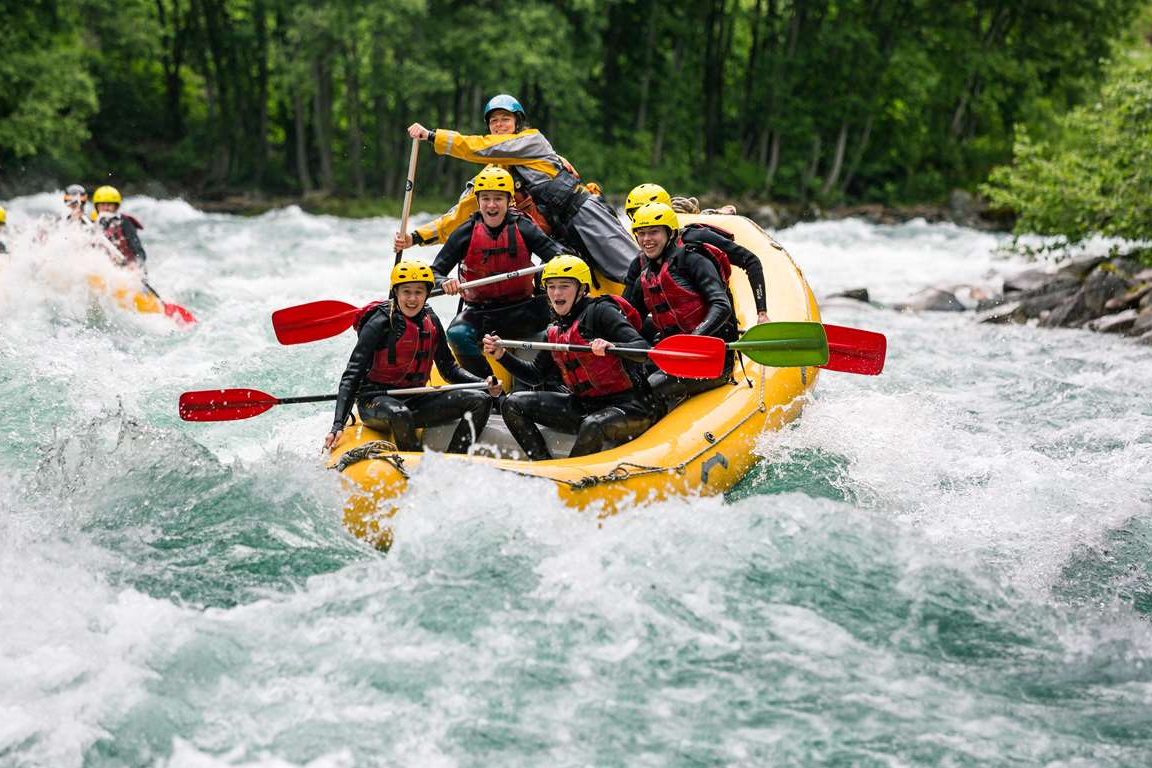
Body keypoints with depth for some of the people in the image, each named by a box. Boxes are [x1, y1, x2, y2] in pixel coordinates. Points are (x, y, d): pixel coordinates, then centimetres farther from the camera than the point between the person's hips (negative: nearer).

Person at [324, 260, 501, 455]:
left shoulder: (431, 322, 6)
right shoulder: (380, 323, -13)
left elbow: (449, 368, 16)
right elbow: (352, 375, -16)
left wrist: (485, 384, -2)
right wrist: (338, 425, -26)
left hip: (414, 401, 6)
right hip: (375, 401, -6)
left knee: (480, 401, -8)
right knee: (399, 413, -41)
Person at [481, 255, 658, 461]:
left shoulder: (600, 311, -9)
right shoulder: (555, 332, 14)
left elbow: (643, 349, -20)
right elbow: (535, 374, 22)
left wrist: (611, 347, -40)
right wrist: (502, 355, 7)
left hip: (628, 406, -8)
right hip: (585, 406, 8)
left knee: (592, 427, -40)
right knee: (513, 404, 2)